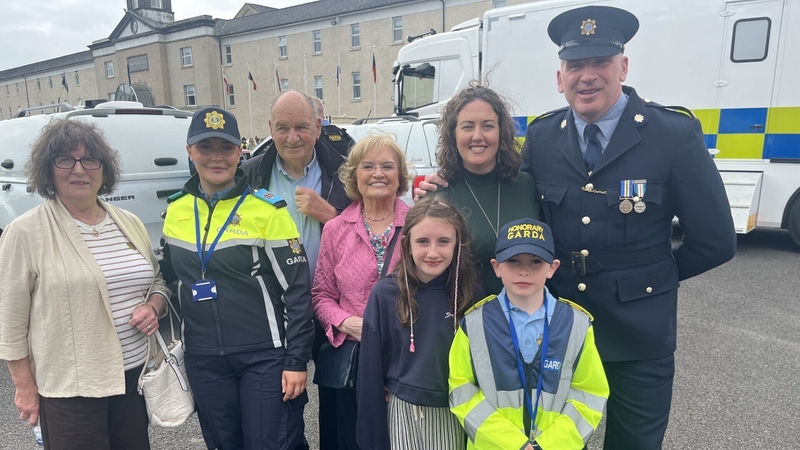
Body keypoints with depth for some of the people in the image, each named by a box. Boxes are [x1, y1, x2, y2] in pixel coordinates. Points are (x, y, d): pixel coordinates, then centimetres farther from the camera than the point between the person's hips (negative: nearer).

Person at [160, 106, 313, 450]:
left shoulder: (267, 209, -11)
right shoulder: (175, 212, 4)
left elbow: (297, 290, -11)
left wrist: (296, 360, -12)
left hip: (265, 357, -4)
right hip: (203, 361, 5)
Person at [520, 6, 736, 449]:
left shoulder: (674, 135, -13)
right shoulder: (541, 136, -4)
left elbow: (715, 241, -7)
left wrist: (649, 279, 2)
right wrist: (555, 277, -1)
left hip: (639, 334, -2)